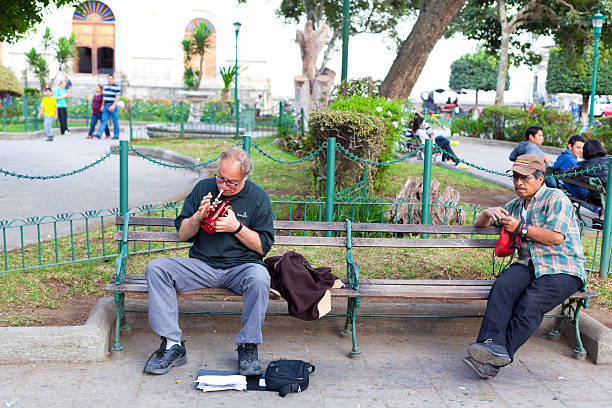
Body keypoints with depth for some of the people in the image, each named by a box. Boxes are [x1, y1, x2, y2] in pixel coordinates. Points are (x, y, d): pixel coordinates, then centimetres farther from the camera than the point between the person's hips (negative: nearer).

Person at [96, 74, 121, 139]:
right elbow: (104, 97, 17)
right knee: (103, 120, -3)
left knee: (115, 121, 2)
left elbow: (118, 98, -14)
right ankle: (99, 134, -10)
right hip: (106, 107, 6)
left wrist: (113, 106, -23)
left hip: (113, 106, -6)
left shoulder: (117, 87, -7)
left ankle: (116, 135, 11)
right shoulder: (106, 86, 12)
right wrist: (102, 106, 12)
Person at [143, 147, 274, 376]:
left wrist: (237, 227, -14)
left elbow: (263, 246, -1)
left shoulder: (258, 197, 0)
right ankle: (172, 345, -19)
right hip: (202, 266, 3)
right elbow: (182, 235, 9)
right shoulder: (203, 188, 6)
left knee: (259, 278, -36)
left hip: (240, 267, -2)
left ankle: (248, 347, -19)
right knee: (156, 269, -19)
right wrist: (199, 216, -10)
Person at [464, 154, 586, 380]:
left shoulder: (556, 198, 1)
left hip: (563, 271, -5)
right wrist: (488, 213, 6)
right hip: (528, 265, 5)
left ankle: (500, 358, -33)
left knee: (531, 302, -32)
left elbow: (556, 237, -13)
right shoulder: (515, 205, 23)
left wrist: (521, 228, -4)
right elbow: (479, 223, 30)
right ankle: (493, 343, -43)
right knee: (503, 286, -29)